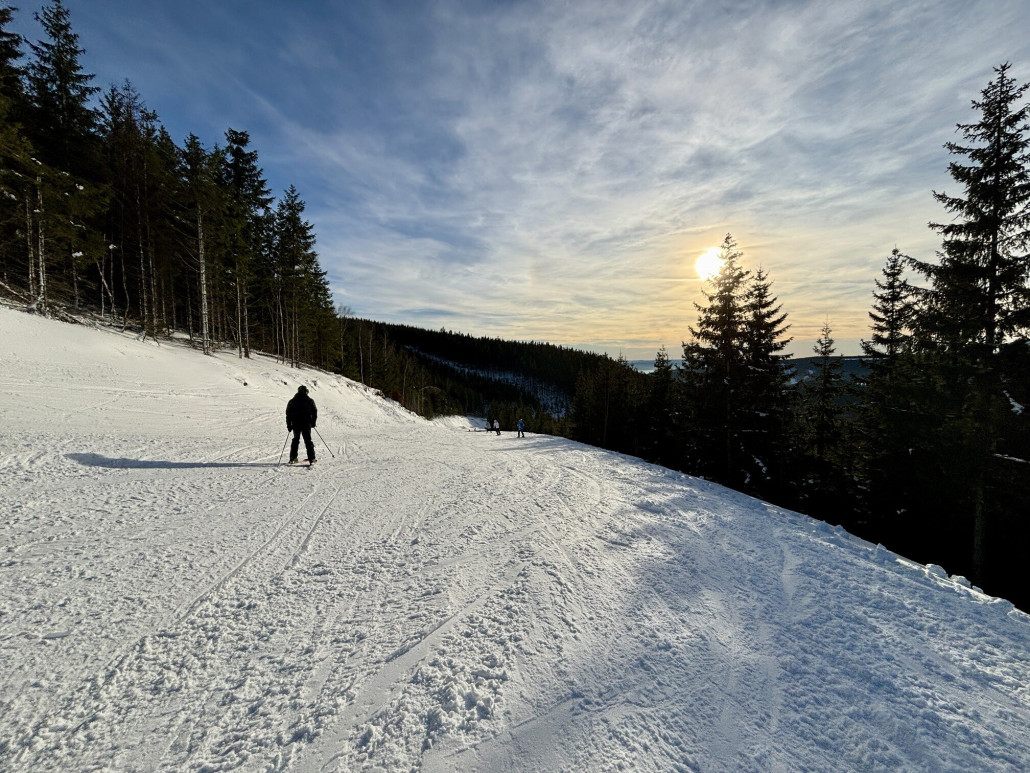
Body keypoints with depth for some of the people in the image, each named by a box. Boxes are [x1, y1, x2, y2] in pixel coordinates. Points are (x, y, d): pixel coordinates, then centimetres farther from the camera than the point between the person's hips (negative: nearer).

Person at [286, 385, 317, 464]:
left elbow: (288, 414, 4)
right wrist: (313, 422, 12)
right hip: (306, 425, -2)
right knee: (308, 441, 2)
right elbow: (314, 412, 1)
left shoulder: (292, 401, 4)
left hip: (295, 425, 2)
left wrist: (289, 425, 9)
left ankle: (293, 459, 14)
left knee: (295, 440, 17)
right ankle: (311, 459, -4)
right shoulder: (310, 401, -1)